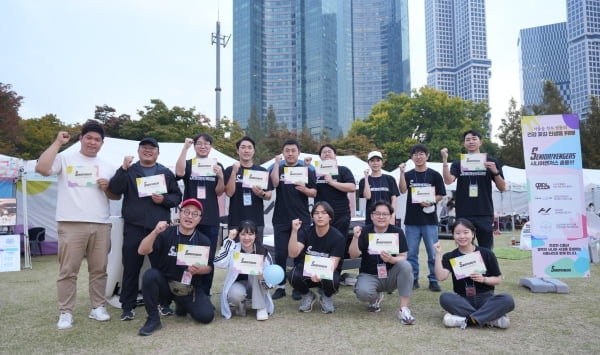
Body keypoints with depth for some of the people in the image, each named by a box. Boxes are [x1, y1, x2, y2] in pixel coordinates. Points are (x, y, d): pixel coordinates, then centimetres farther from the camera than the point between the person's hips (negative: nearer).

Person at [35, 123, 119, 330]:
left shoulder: (107, 166, 16)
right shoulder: (65, 159, 4)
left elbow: (116, 196, 18)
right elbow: (41, 168, -15)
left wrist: (107, 187, -4)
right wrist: (57, 142, -10)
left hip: (101, 225, 4)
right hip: (71, 224, -3)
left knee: (99, 269, 9)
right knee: (68, 270, 0)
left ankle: (98, 307, 20)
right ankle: (65, 313, 9)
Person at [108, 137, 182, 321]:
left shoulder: (166, 172, 12)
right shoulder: (129, 171, 9)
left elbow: (177, 196, 9)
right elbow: (115, 190, -7)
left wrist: (164, 199, -10)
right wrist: (124, 169, -17)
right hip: (134, 227, -1)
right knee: (131, 267, 4)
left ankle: (165, 303, 17)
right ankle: (128, 306, 14)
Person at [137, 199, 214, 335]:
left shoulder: (203, 240, -4)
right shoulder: (166, 233, -10)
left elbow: (208, 267, 4)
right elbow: (142, 251, -18)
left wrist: (199, 270, -20)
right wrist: (155, 232, -33)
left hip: (190, 288, 2)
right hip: (165, 283, -1)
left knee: (206, 316, -16)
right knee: (150, 275, -31)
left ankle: (182, 305, 19)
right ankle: (153, 319, -13)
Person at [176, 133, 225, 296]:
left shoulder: (217, 166, 10)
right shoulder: (188, 164, 4)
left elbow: (219, 192, 3)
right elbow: (179, 172, -20)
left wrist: (220, 176, -15)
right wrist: (185, 148, -19)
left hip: (211, 219, 2)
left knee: (208, 259, 7)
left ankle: (205, 294, 19)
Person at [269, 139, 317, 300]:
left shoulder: (307, 170, 6)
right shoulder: (276, 168, 7)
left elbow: (314, 192, 2)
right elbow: (274, 183, -14)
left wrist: (304, 189, -17)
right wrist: (277, 163, -16)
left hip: (302, 218, 0)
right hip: (281, 218, 0)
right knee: (280, 254, 3)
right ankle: (280, 286, 14)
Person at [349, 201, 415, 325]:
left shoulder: (397, 232, -6)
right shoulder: (365, 231, -5)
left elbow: (403, 257, -11)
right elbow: (353, 255, -13)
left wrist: (391, 259, -33)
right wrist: (355, 238, -29)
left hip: (391, 276, 1)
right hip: (369, 275, 0)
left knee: (406, 265, -30)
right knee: (363, 292, -32)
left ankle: (403, 309, -21)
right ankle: (376, 297, 7)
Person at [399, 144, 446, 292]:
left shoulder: (434, 175, 4)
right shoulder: (408, 175, 7)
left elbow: (441, 195, 5)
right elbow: (403, 190, -10)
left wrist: (430, 202, -14)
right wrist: (401, 172, -21)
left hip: (429, 219, -1)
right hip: (412, 219, 2)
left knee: (433, 252, 1)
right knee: (411, 252, 6)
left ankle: (433, 280, 13)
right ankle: (413, 279, 17)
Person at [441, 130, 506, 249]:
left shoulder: (491, 161, 6)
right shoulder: (458, 163, 8)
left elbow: (502, 188, 5)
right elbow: (448, 181, -8)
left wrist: (495, 171, -13)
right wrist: (445, 160, -18)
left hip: (485, 214, 0)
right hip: (463, 214, 1)